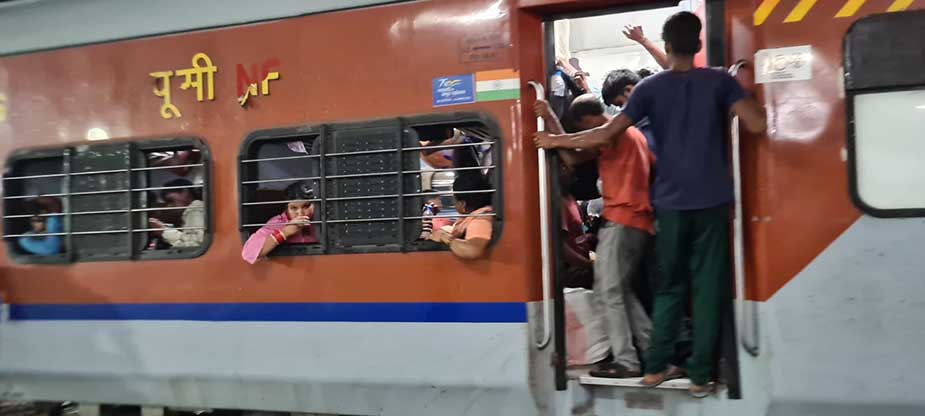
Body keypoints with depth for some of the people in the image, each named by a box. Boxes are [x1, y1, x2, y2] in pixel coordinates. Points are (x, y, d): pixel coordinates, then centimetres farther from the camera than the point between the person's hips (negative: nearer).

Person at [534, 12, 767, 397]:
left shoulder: (650, 87, 1)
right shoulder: (719, 81, -2)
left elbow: (606, 134, -4)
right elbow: (757, 124, -12)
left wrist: (556, 140, 6)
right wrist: (759, 103, 10)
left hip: (671, 203, 2)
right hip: (712, 202, -1)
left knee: (670, 286, 14)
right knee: (708, 287, 4)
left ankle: (655, 367, 15)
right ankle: (699, 376, 6)